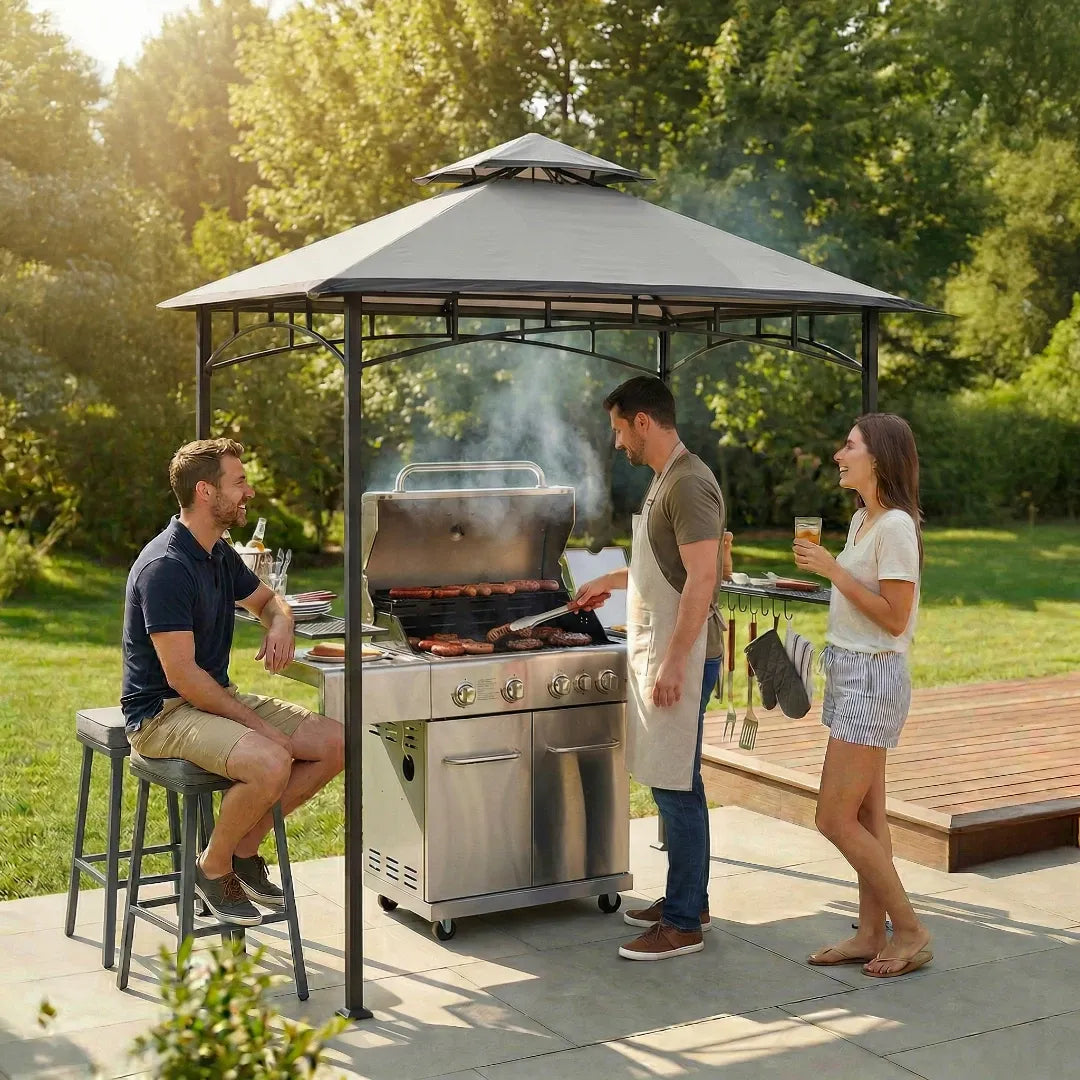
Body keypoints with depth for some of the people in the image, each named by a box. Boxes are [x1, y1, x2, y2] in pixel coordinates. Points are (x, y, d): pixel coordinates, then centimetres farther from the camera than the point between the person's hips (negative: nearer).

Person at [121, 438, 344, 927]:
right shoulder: (165, 568, -21)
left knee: (335, 742, -4)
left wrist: (280, 625, 3)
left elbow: (266, 599, 28)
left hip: (217, 697, 9)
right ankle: (212, 868, -6)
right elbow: (181, 676, -23)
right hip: (162, 711, -9)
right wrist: (257, 723, -19)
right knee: (271, 763, -33)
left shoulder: (220, 555, 8)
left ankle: (245, 848, 9)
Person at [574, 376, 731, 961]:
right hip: (657, 650, 10)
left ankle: (683, 924, 2)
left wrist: (673, 663, -24)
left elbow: (702, 579, -23)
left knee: (677, 788, -5)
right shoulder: (665, 479, 16)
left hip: (682, 655, -10)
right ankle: (687, 899, 26)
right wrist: (611, 580, 34)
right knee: (672, 785, 15)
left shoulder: (689, 484, -16)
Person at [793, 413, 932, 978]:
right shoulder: (861, 521, 13)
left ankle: (911, 931, 4)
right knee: (865, 815, 11)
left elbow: (894, 618, -20)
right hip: (850, 671, 10)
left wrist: (833, 570, -20)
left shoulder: (895, 527, -17)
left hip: (874, 676, -10)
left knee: (836, 819, -7)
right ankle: (871, 934, 17)